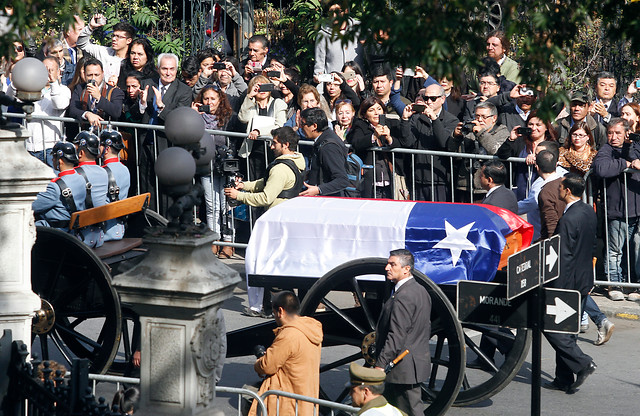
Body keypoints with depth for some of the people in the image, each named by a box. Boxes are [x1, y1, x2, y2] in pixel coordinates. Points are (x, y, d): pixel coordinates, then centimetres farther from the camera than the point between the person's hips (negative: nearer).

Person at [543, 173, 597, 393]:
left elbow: (564, 257, -21)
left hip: (569, 281, -9)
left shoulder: (568, 220, -21)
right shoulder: (589, 212, 6)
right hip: (585, 279, 9)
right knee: (568, 329, 13)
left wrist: (558, 290, -18)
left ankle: (582, 363, -7)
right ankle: (564, 379, 16)